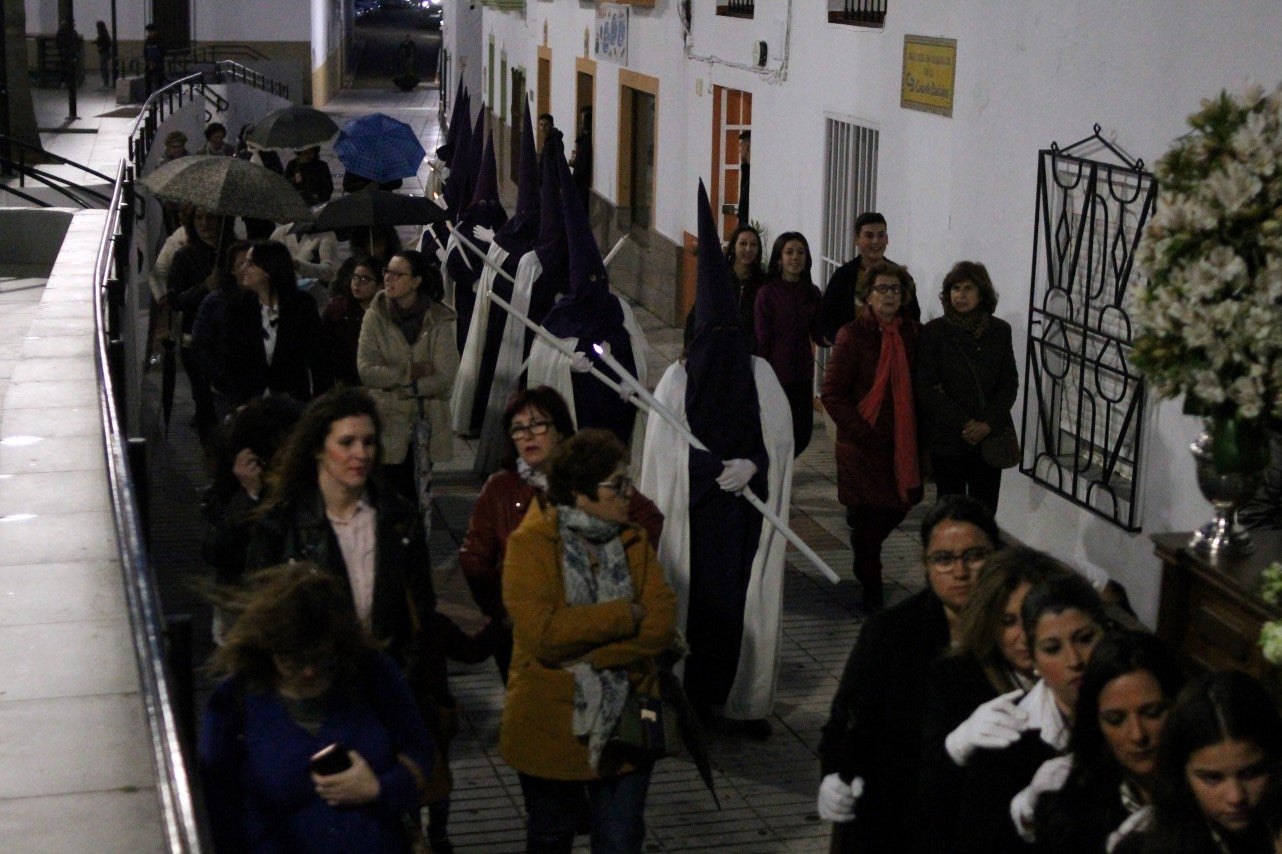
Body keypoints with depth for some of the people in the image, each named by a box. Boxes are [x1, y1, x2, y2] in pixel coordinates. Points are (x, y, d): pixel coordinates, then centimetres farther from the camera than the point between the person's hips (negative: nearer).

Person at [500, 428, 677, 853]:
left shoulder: (633, 540, 1)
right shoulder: (530, 543, -13)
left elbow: (662, 624, -11)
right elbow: (540, 631, -26)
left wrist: (584, 653, -21)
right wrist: (623, 616, -19)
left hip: (626, 723, 3)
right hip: (551, 727, -3)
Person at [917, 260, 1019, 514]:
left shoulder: (1000, 331, 6)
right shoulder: (934, 331, -3)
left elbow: (1010, 384, 6)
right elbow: (925, 387, -7)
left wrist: (988, 424, -9)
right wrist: (962, 424, -12)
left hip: (990, 437, 2)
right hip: (946, 440, -2)